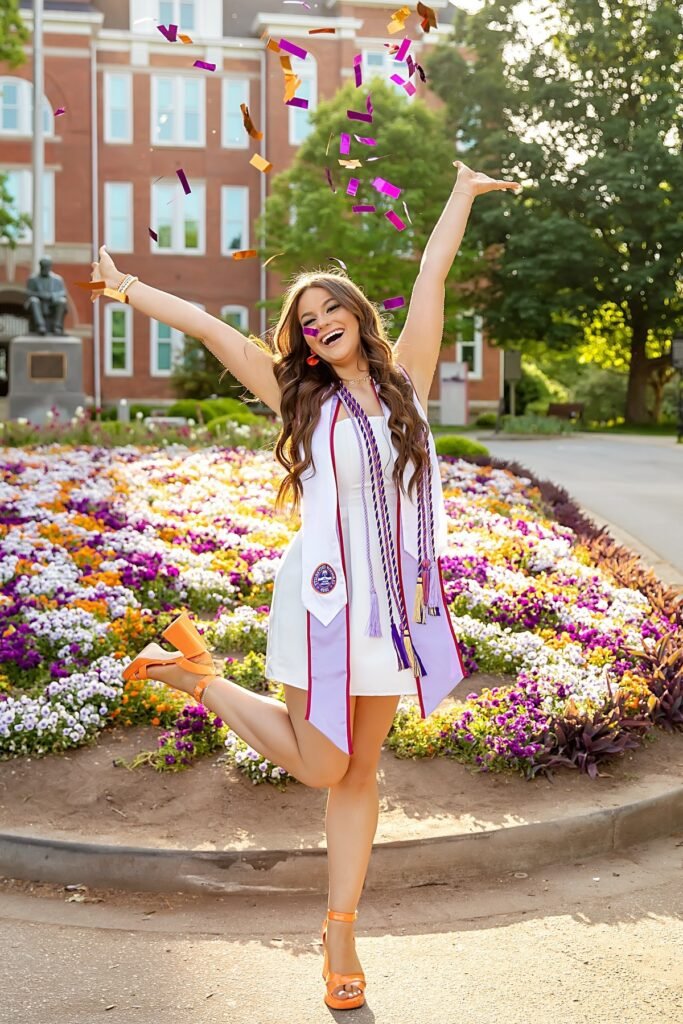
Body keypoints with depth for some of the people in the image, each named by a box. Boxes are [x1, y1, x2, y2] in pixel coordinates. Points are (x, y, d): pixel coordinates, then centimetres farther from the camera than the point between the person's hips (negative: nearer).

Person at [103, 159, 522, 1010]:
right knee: (319, 766, 4)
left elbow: (431, 274, 13)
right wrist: (126, 287, 7)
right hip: (326, 597, -2)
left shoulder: (404, 378, 7)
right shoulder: (302, 398, 3)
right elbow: (207, 326, 4)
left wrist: (463, 191, 21)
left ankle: (340, 931, 22)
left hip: (396, 603, 3)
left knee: (359, 771, 10)